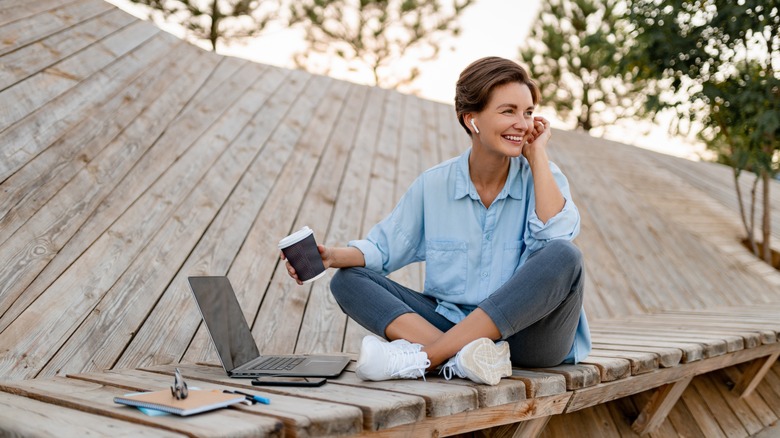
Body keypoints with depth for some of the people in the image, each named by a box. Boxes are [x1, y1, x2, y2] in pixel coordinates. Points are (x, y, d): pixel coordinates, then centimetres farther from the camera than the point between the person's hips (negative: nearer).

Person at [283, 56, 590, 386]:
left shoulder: (542, 177, 0)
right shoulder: (434, 186, 4)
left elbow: (556, 235, -20)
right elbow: (383, 246, 4)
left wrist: (537, 154, -12)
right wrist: (334, 256, -16)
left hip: (528, 333, -1)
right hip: (450, 326, 2)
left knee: (563, 257, -32)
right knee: (348, 280, -11)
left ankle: (421, 357, -31)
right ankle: (465, 357, -35)